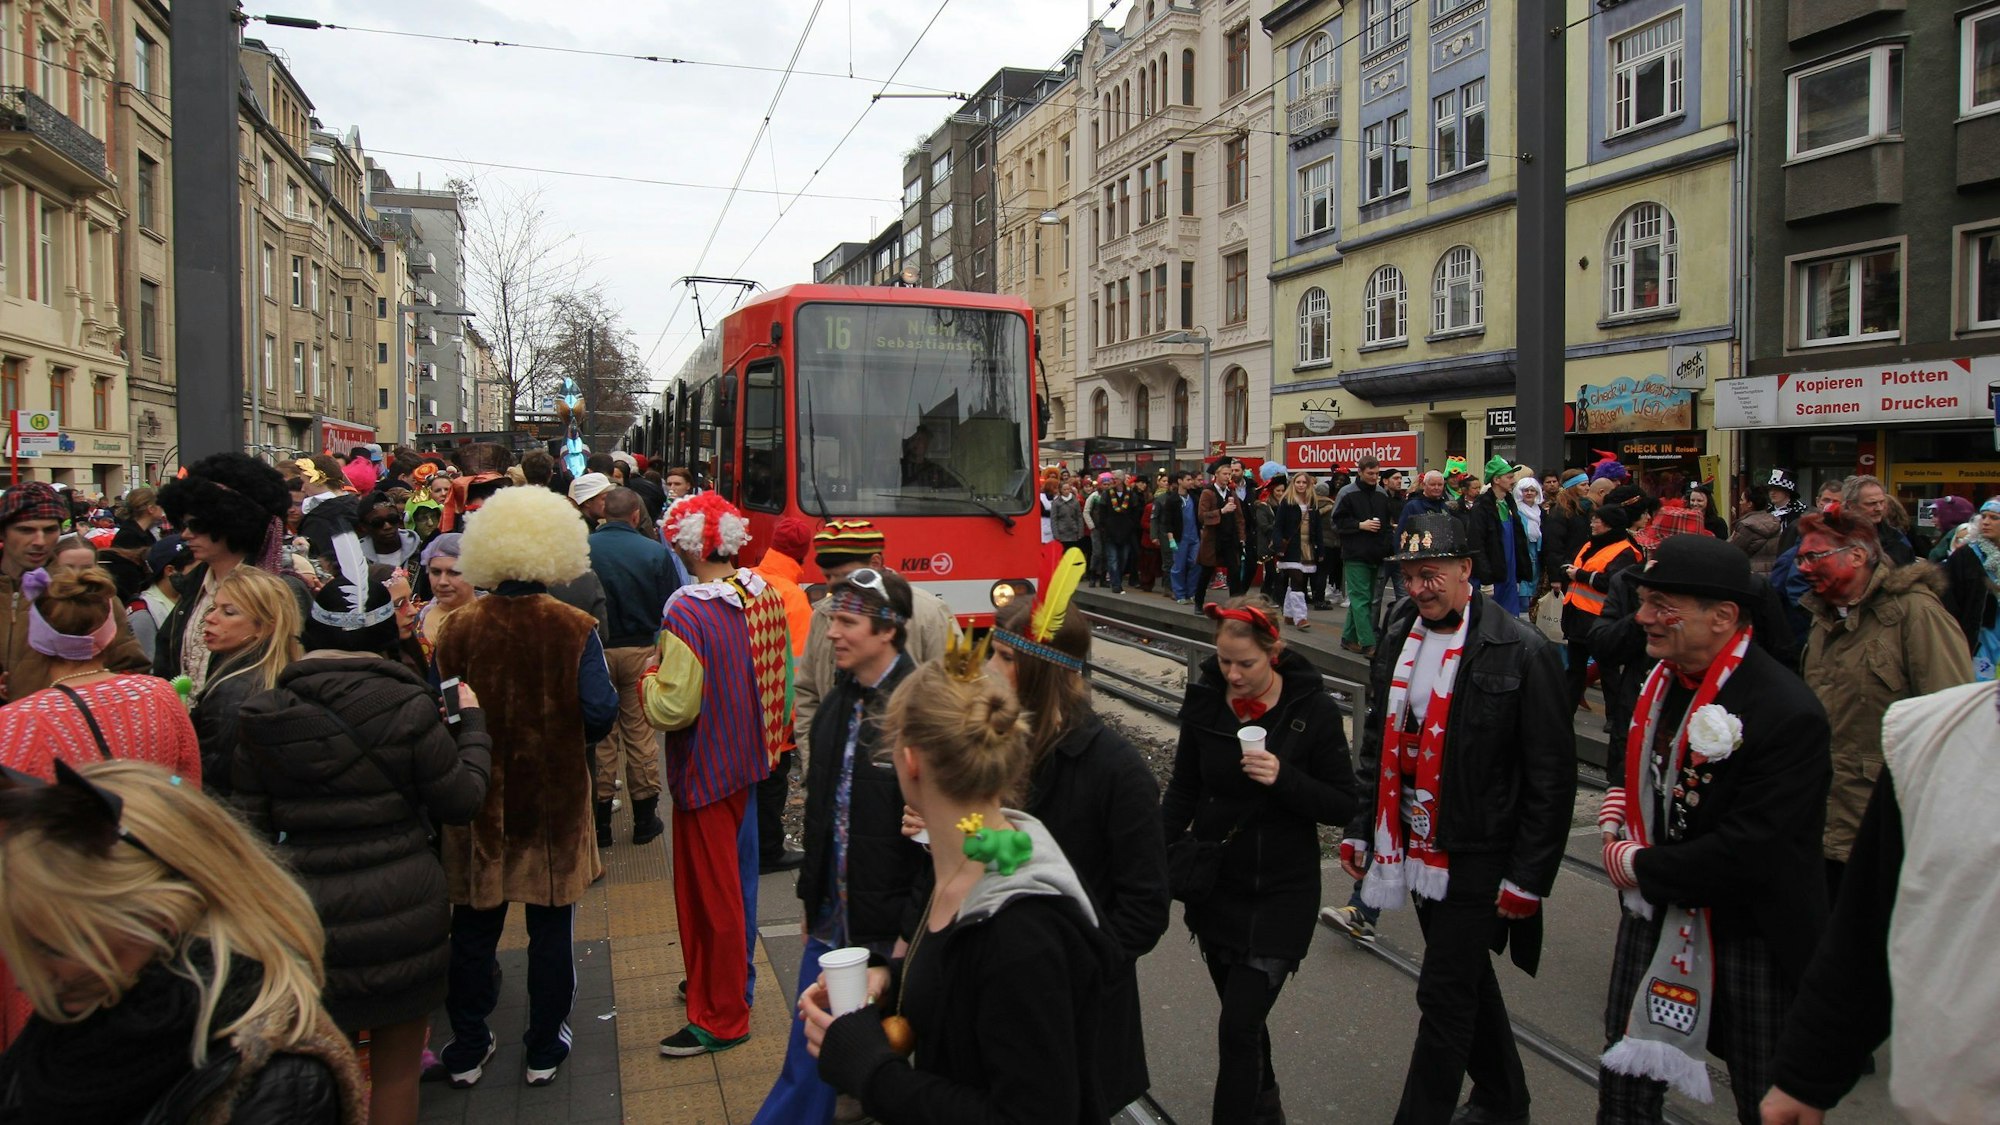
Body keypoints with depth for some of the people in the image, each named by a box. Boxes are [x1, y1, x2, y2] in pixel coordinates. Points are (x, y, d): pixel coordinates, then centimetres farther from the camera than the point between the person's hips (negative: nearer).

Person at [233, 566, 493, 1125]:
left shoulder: (265, 717, -5)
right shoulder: (405, 705, -15)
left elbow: (248, 826, 1)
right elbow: (460, 801, -7)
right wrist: (471, 725, 7)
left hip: (308, 914, 3)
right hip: (401, 911, -3)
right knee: (396, 1069, 15)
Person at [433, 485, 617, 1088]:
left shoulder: (459, 628, -10)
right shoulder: (575, 629, -14)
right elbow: (601, 713, -15)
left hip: (479, 797, 2)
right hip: (555, 797, -1)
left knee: (474, 926, 16)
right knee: (551, 927, 12)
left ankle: (467, 1051, 28)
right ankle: (544, 1050, 24)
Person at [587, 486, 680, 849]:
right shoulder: (655, 552, -8)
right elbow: (671, 606, -4)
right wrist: (660, 645, 11)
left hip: (593, 651, 0)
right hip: (640, 651, 0)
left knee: (598, 736, 10)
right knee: (640, 733, 10)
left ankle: (599, 821, 16)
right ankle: (645, 817, 17)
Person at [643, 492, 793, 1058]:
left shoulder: (687, 613, -23)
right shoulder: (764, 595, -1)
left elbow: (673, 709, -26)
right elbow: (778, 676, 10)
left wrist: (651, 675, -8)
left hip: (704, 771, -7)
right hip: (748, 756, 8)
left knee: (710, 889, 5)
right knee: (738, 875, 20)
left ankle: (721, 1018, 17)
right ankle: (732, 980, 37)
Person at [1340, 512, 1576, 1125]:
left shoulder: (1521, 651, -16)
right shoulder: (1397, 639, 4)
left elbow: (1552, 776, -14)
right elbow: (1376, 744, 11)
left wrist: (1528, 878, -13)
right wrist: (1359, 828, 9)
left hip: (1476, 856, -7)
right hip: (1416, 846, 7)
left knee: (1445, 994, -1)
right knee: (1467, 975, 22)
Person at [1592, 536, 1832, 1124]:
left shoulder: (1788, 713, -24)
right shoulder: (1655, 680, 1)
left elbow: (1749, 851, -27)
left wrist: (1640, 866, -16)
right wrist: (1621, 798, -3)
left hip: (1750, 940, -6)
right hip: (1653, 917, 7)